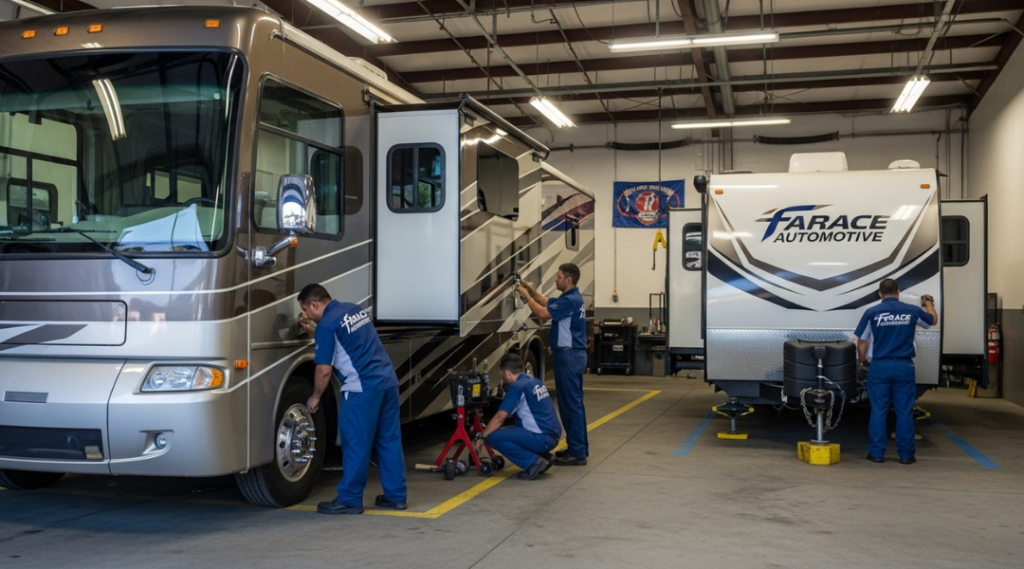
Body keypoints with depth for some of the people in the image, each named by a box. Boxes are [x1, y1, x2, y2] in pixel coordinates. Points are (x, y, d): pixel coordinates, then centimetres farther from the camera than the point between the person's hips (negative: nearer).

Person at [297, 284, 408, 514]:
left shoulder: (327, 324, -10)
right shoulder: (356, 309, 15)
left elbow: (324, 370, -9)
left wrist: (315, 397, 5)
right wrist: (311, 330, 26)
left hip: (362, 389, -8)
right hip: (388, 381, 8)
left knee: (356, 445, 2)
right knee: (390, 441, 12)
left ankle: (349, 500, 11)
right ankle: (396, 496, 18)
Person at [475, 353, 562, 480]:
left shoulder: (517, 387, -13)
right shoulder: (534, 381, 14)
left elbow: (499, 418, -11)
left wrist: (482, 437, 0)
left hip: (543, 438, -10)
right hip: (552, 435, 10)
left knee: (493, 437, -13)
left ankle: (534, 462, -10)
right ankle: (542, 456, 15)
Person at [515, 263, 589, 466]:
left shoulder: (570, 300, -18)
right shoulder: (571, 298, 14)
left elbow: (543, 313, -22)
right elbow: (549, 303, 30)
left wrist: (526, 296, -10)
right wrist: (533, 291, 18)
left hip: (569, 355, -11)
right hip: (574, 354, 11)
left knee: (570, 403, -7)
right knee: (574, 402, 15)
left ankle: (576, 453, -5)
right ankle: (580, 447, 22)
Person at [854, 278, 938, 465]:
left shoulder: (871, 312, -4)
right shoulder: (912, 311, 1)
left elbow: (862, 342, 2)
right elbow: (933, 319, 23)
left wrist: (863, 361, 20)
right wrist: (928, 303, 43)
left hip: (880, 366, -1)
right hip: (904, 366, 1)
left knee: (878, 411, 5)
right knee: (904, 411, 6)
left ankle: (877, 453, 8)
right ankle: (906, 454, 10)